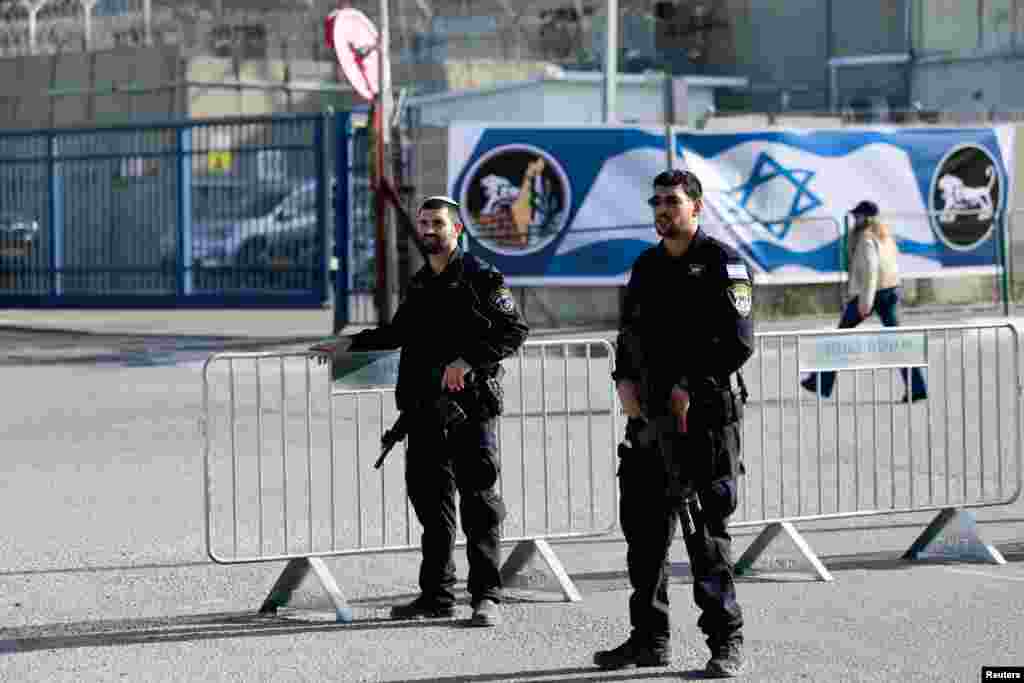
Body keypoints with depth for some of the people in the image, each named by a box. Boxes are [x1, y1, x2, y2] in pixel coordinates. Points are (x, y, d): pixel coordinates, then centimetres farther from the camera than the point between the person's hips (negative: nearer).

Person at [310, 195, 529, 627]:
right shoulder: (419, 284, 17)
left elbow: (515, 331, -12)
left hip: (471, 406, -7)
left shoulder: (481, 279, -4)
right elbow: (398, 332, 32)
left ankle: (486, 598, -5)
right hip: (425, 410, 7)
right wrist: (350, 344, 27)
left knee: (478, 502, -6)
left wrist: (467, 361, -20)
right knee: (429, 498, 8)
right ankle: (436, 595, 15)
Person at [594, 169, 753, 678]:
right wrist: (624, 380, 4)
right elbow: (628, 333, 22)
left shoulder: (722, 263, -5)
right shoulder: (646, 266, 16)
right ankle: (649, 639, 18)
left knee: (706, 531, -7)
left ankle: (726, 642, -1)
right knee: (643, 527, 9)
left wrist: (691, 387, -15)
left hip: (702, 417, -7)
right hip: (648, 418, 7)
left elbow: (738, 342, -11)